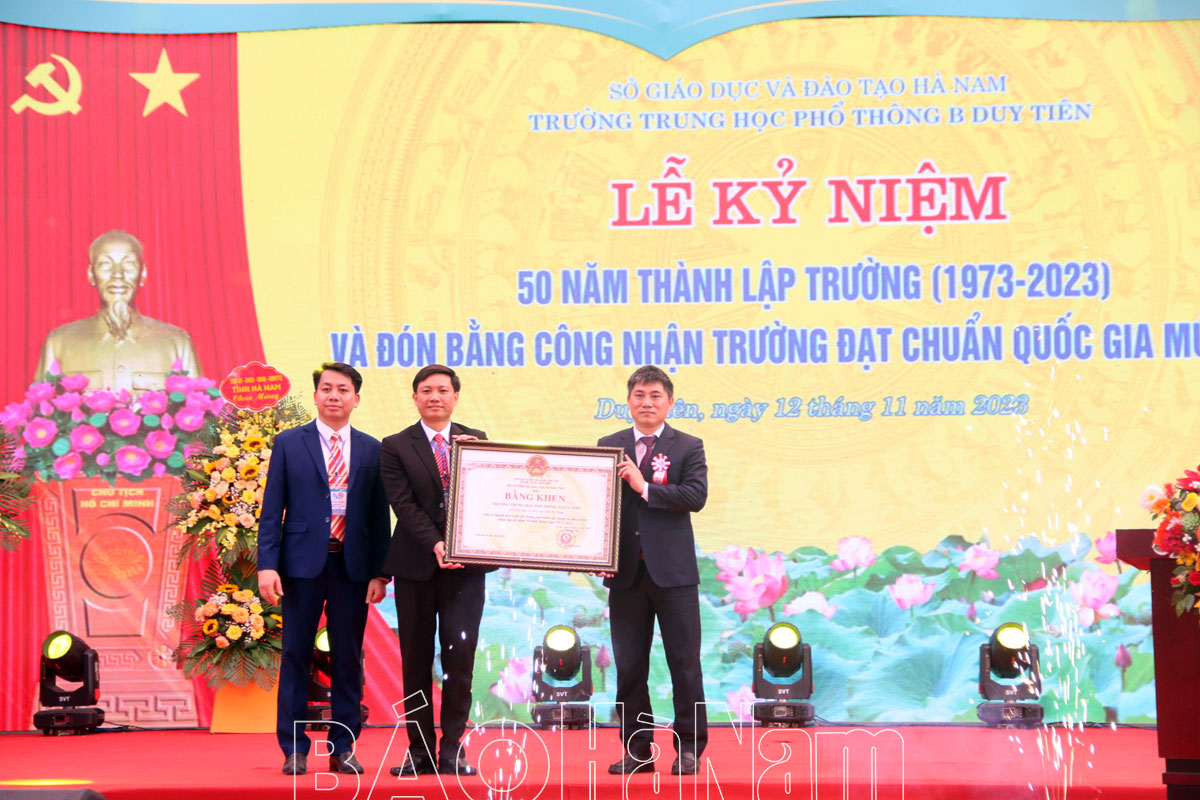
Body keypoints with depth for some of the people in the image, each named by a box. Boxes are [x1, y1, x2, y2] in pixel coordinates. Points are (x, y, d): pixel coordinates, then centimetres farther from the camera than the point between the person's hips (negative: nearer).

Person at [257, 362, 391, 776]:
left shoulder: (371, 449, 8)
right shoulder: (289, 443, 4)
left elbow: (379, 515, 7)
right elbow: (272, 509, 1)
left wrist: (380, 572, 0)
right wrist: (267, 565, -8)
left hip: (353, 566, 2)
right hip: (303, 563, -1)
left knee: (348, 659, 5)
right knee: (296, 656, 2)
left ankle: (343, 748, 13)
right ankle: (294, 750, 8)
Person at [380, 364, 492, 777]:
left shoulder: (476, 441, 10)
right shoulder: (396, 446, 4)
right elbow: (404, 503, -5)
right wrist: (435, 544, -17)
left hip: (465, 563, 1)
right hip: (416, 564, -1)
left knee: (460, 656, -4)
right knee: (416, 661, 3)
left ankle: (452, 750, 2)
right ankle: (420, 751, 9)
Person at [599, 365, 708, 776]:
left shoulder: (688, 447, 3)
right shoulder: (609, 446, 10)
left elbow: (696, 495, -12)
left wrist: (644, 487, -15)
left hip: (673, 571, -2)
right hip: (626, 572, 2)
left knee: (685, 663, 1)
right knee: (629, 666, 6)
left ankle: (689, 748, 10)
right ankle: (637, 751, 14)